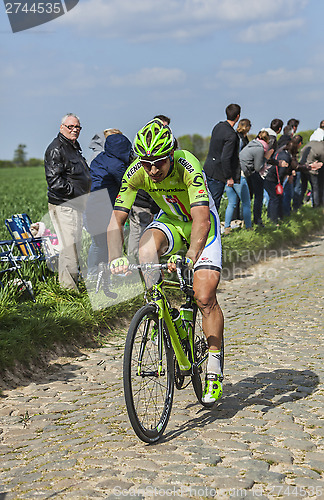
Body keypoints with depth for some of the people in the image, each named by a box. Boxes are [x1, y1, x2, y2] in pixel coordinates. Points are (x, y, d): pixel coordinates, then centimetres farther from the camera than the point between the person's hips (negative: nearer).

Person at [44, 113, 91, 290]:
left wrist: (85, 196, 19)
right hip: (64, 205, -10)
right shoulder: (56, 149, -12)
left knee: (77, 246, 13)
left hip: (77, 204, 10)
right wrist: (75, 192, -20)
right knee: (69, 247, -11)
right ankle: (68, 288, -6)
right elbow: (54, 180, -21)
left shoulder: (74, 147, 20)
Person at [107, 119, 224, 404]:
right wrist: (117, 257, -42)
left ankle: (214, 368, 3)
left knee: (205, 298, -12)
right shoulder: (136, 173, -23)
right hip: (170, 221, 3)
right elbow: (116, 220, -25)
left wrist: (190, 255, -59)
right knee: (147, 244, -33)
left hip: (203, 223, -3)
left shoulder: (188, 167, -35)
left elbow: (201, 219, -44)